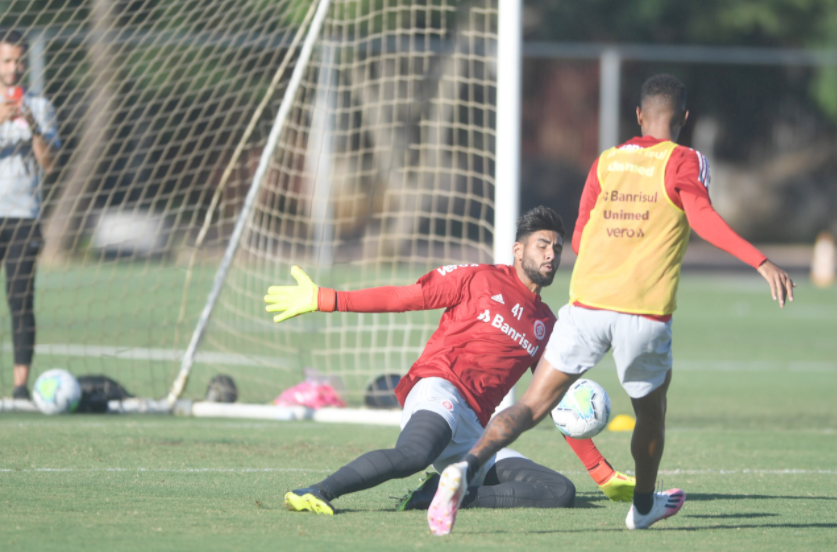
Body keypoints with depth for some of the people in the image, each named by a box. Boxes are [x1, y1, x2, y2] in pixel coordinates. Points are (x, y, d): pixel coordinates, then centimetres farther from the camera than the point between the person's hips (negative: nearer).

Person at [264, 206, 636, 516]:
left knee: (560, 492, -16)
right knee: (414, 455, -42)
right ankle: (315, 494, -32)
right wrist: (323, 300, 0)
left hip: (474, 431, 6)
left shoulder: (546, 325, 26)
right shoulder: (480, 280, 11)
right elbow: (402, 298, 8)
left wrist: (604, 475, 23)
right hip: (438, 388, -6)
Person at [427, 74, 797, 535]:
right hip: (646, 315, -2)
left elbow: (580, 239, 15)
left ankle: (467, 466, -23)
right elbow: (701, 217, -17)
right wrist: (761, 262, -23)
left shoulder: (606, 163, 14)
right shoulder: (683, 162, 2)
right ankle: (643, 506, 41)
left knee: (532, 407, 0)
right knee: (651, 414, 23)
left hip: (587, 306, 2)